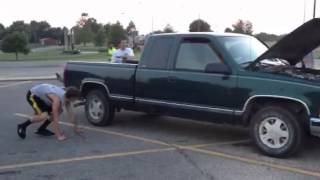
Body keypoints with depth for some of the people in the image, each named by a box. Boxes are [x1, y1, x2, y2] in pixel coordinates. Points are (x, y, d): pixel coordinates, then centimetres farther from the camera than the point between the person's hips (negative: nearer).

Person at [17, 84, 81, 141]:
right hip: (32, 95, -9)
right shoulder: (57, 99, -34)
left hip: (41, 94, 9)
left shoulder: (67, 96, -10)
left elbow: (70, 113, 0)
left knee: (59, 111, 3)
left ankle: (41, 129, 10)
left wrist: (75, 127, 4)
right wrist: (58, 135, -33)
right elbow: (55, 118, -34)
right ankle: (22, 126, -6)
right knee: (44, 116, -26)